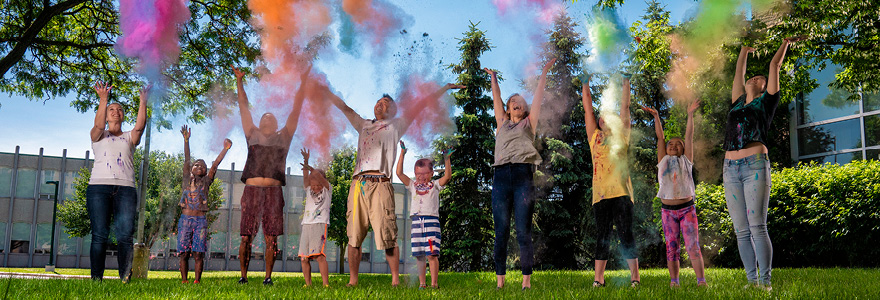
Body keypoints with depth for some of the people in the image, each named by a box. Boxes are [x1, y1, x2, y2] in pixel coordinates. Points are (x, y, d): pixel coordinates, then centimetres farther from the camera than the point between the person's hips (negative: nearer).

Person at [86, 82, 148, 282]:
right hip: (99, 186, -1)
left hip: (125, 188, 1)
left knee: (125, 235, -11)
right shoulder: (98, 136, 19)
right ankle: (96, 278, -8)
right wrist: (103, 99, -14)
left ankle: (125, 278, -13)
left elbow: (140, 126, 2)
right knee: (99, 234, -8)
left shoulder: (129, 138, 22)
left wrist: (143, 102, -10)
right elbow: (99, 125, -4)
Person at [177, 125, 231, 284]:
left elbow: (215, 164, 2)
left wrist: (225, 149, -7)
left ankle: (197, 280, 0)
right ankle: (184, 280, 6)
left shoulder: (206, 181, 11)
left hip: (201, 220, 0)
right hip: (185, 219, 0)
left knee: (198, 253, -3)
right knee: (183, 252, 0)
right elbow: (186, 159, 3)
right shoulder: (187, 179, 11)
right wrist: (186, 140, -5)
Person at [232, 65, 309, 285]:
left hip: (273, 192, 0)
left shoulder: (283, 137, 18)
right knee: (246, 237, -1)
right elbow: (243, 107, 20)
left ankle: (268, 276, 5)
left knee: (271, 238, -2)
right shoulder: (253, 135, 19)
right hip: (252, 190, 0)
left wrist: (303, 83, 14)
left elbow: (296, 110, 16)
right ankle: (243, 276, 6)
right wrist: (239, 81, 19)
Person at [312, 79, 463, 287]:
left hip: (380, 185, -4)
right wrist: (326, 92, 30)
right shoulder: (363, 125, 29)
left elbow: (421, 106, 14)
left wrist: (446, 88, 13)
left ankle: (395, 281, -3)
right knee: (353, 236, 2)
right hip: (358, 183, 4)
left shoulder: (396, 126, 17)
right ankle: (352, 281, 9)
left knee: (388, 238, -8)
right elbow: (344, 107, 33)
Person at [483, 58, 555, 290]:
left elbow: (538, 96, 18)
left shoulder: (529, 123, 18)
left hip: (523, 176, -2)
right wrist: (494, 77, 38)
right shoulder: (502, 123, 22)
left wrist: (544, 72, 21)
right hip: (501, 177, 2)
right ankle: (500, 280, 2)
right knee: (501, 232, 0)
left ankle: (527, 280, -3)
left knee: (524, 232, -4)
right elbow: (496, 98, 27)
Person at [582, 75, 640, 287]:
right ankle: (598, 280, 5)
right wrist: (586, 84, 22)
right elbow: (587, 108, 19)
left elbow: (625, 107, 18)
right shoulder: (594, 136, 17)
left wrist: (626, 83, 21)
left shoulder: (621, 136, 16)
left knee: (626, 235, -3)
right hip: (601, 193, 1)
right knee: (602, 237, 4)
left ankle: (635, 277, 0)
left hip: (621, 192, -1)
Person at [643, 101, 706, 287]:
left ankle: (701, 281, -6)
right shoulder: (663, 161, 13)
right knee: (671, 247, 1)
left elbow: (689, 136, 6)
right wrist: (656, 117, 5)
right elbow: (660, 137, 9)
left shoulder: (686, 160, 11)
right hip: (668, 210, 1)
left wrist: (690, 115, 1)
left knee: (693, 246, -6)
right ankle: (674, 282, 3)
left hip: (687, 208, -1)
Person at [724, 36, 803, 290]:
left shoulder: (765, 102, 13)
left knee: (757, 227, -11)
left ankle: (766, 282, -9)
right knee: (741, 231, 1)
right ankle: (752, 280, 5)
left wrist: (786, 42, 30)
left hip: (755, 165, -4)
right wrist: (745, 48, 45)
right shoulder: (738, 103, 23)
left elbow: (775, 65, 18)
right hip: (731, 168, 5)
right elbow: (738, 72, 33)